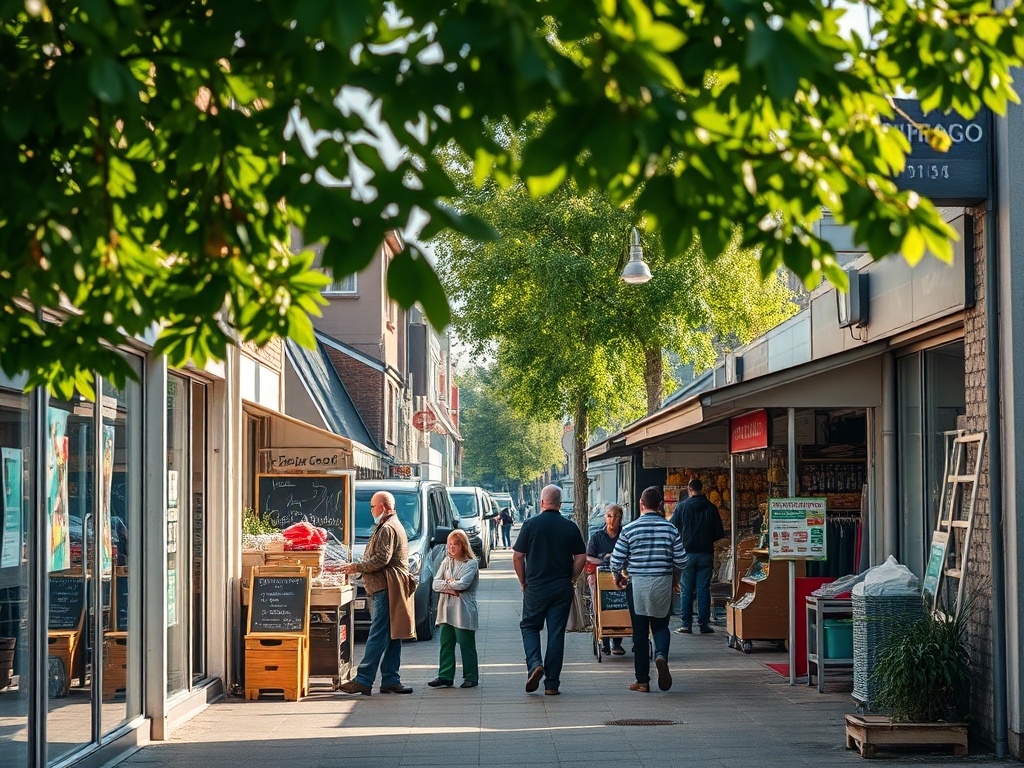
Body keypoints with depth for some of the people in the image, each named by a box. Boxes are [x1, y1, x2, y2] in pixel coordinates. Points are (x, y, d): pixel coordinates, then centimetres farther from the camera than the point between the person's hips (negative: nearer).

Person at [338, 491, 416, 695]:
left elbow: (381, 560, -18)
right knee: (390, 636, 9)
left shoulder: (387, 529, -11)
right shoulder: (394, 526, 24)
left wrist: (356, 567, -9)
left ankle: (363, 680, -13)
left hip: (386, 588, -11)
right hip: (387, 588, 11)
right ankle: (391, 680, 9)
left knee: (378, 635, -11)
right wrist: (358, 567, 19)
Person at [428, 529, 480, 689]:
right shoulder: (446, 562, 12)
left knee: (466, 645, 1)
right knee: (446, 644, 5)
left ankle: (471, 677, 8)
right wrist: (451, 587, -12)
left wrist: (446, 583, -3)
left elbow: (463, 584, -17)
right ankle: (445, 677, 8)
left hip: (464, 611, -5)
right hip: (446, 610, 5)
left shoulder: (471, 564, -3)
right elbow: (435, 584, 3)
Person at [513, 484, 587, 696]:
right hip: (562, 588, 2)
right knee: (556, 633, 6)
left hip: (535, 587, -1)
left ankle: (535, 664, -9)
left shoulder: (531, 524, -4)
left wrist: (524, 582, 8)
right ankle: (552, 683, 5)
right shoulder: (570, 527, 0)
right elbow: (581, 558, 0)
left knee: (529, 626, 15)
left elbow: (517, 557, -3)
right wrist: (571, 580, 11)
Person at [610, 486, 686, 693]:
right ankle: (661, 655, -16)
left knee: (640, 632, 6)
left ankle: (643, 681, 8)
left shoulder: (629, 529, -6)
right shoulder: (670, 528, -1)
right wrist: (675, 580, 21)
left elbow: (616, 559, -4)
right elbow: (680, 559, 3)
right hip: (663, 583, 1)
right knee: (661, 626, 15)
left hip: (637, 584, -1)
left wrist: (618, 578, 16)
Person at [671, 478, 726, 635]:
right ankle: (704, 624, 4)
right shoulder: (711, 508, 1)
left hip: (687, 553, -1)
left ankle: (685, 625, 1)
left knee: (686, 590, 4)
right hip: (706, 554, 1)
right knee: (704, 590, 5)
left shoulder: (682, 507, -2)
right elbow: (720, 533, 4)